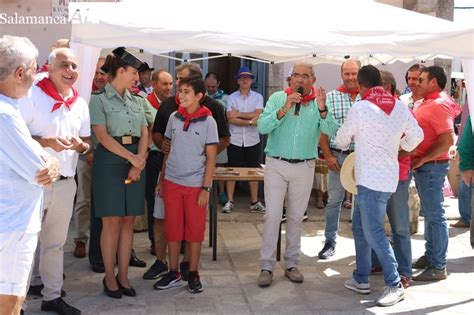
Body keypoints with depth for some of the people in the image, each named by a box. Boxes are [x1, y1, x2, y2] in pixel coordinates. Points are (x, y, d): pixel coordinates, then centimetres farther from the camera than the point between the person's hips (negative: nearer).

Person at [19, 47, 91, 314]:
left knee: (56, 242, 14)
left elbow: (88, 143, 14)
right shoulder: (32, 96, -9)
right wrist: (46, 141, -21)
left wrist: (80, 145, -8)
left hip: (65, 183, 5)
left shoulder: (80, 103, 9)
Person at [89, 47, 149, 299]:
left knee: (128, 221, 5)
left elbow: (144, 135, 8)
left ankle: (123, 276, 13)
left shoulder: (137, 101, 14)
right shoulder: (99, 99, -3)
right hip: (110, 160, -5)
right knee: (112, 221, -2)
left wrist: (138, 163, -7)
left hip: (136, 161, 5)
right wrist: (131, 157, -18)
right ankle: (109, 277, 10)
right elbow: (102, 136, -12)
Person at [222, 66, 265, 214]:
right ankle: (229, 201, 15)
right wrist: (250, 121, -15)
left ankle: (254, 202, 18)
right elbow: (231, 119, -10)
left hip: (252, 141, 1)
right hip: (235, 140, 0)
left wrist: (238, 114, -10)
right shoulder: (232, 97, 2)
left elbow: (258, 115, -12)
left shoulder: (258, 97, 4)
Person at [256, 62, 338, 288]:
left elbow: (331, 131, -11)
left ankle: (291, 264, 22)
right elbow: (262, 126, -13)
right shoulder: (278, 98, -2)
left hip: (305, 167, 2)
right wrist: (284, 109, -22)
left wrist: (322, 110, -26)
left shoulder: (318, 103, 2)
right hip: (276, 165, -2)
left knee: (296, 217, 11)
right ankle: (266, 266, 5)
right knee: (272, 215, -3)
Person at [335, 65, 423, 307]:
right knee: (360, 227, 16)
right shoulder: (400, 107, 5)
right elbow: (417, 135, 14)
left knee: (374, 234, -4)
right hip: (387, 176, 8)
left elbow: (341, 141, 1)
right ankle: (361, 279, 23)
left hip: (371, 180, -8)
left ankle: (395, 286, 1)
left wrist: (347, 143, 24)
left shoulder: (360, 108, -12)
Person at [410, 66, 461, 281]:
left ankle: (439, 266, 4)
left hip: (432, 166, -10)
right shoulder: (429, 103, 14)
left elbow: (448, 140, -25)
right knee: (429, 213, 17)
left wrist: (422, 159, -22)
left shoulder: (439, 105, -17)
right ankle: (430, 256, 29)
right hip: (424, 166, 10)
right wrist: (419, 160, 10)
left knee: (435, 215, -4)